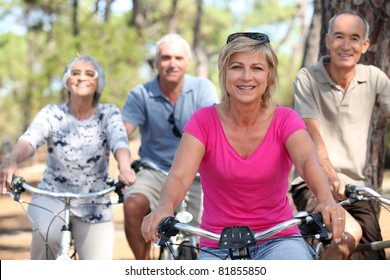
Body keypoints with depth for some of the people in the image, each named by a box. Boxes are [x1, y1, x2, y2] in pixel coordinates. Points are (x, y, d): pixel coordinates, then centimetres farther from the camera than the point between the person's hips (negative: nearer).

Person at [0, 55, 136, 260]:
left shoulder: (108, 114, -5)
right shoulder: (52, 113, -6)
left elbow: (119, 142, -24)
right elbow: (29, 140, -25)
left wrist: (124, 168, -49)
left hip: (94, 206, 1)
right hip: (51, 196, -1)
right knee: (47, 234, -35)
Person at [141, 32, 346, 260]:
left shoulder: (285, 120, -5)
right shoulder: (204, 121, -6)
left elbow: (308, 161, -24)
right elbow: (180, 176, -20)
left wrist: (326, 200, -47)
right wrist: (165, 208, -44)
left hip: (277, 240, -1)